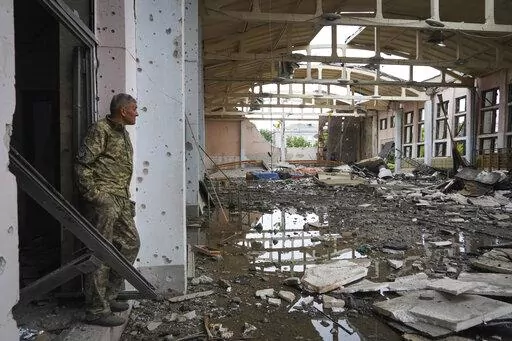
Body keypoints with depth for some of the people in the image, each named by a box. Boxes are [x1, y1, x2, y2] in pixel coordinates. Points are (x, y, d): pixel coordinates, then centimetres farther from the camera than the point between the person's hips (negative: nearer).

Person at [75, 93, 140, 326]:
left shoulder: (123, 133, 19)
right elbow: (82, 164, -13)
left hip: (120, 200, 10)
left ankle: (108, 296, 24)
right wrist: (93, 196, -17)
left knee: (131, 243, 12)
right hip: (103, 199, -10)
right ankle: (97, 310, 6)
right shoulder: (101, 129, -8)